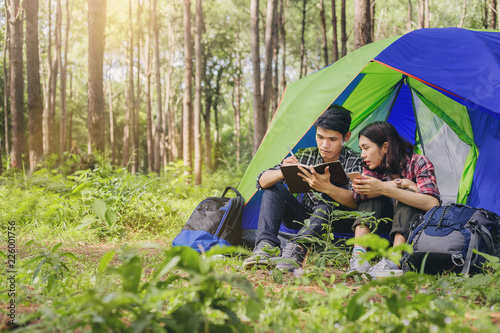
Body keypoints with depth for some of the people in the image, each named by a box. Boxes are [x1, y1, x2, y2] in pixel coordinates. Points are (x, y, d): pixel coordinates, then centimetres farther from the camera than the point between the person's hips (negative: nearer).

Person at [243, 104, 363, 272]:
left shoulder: (354, 162, -13)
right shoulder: (305, 156, -3)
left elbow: (356, 202, -30)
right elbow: (262, 181, -7)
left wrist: (327, 188, -49)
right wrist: (282, 173, -31)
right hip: (305, 219, 4)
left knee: (330, 198, -35)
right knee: (273, 189, -15)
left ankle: (298, 248, -52)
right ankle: (266, 246, -35)